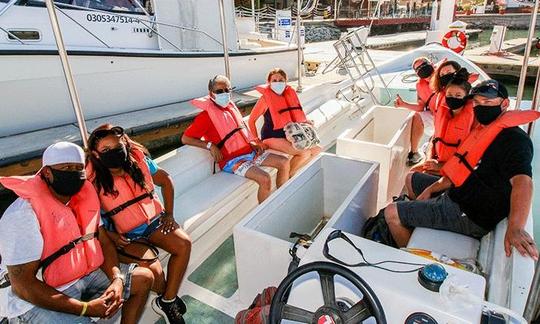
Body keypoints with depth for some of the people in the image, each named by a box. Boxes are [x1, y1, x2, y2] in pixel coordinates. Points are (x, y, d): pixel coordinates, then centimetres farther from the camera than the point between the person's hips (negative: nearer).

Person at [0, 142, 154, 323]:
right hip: (37, 299, -7)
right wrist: (85, 308, -24)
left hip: (84, 275, 7)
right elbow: (22, 285, -24)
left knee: (144, 278, 4)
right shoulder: (24, 214, -23)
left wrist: (117, 279, -16)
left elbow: (104, 242, 2)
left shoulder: (84, 198, -1)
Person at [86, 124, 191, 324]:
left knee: (184, 244, -21)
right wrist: (110, 235, -19)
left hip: (154, 220, 4)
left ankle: (166, 301, -5)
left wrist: (169, 213, 2)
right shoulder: (93, 181, -14)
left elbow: (166, 181, 7)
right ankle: (169, 297, 7)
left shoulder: (139, 161, -6)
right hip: (126, 235, -3)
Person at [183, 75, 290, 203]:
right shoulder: (207, 115, -10)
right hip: (232, 160, -8)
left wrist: (253, 143, 8)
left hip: (250, 152, 8)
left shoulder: (231, 106, 12)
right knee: (265, 179, -28)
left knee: (284, 162, 3)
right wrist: (210, 146, -20)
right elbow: (185, 138, -11)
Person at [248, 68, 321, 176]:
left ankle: (291, 173, 7)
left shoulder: (289, 94, 8)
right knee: (304, 153, -24)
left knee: (317, 149, 0)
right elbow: (251, 121, -9)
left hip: (288, 136, 8)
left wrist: (306, 121, 5)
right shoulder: (265, 98, -11)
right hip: (272, 138, -8)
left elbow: (297, 115, 23)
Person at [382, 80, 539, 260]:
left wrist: (515, 228, -52)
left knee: (391, 213, -13)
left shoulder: (514, 139, -20)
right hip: (455, 196, 10)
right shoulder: (484, 130, 11)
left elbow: (522, 180, -37)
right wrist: (431, 189, 9)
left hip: (469, 215, -10)